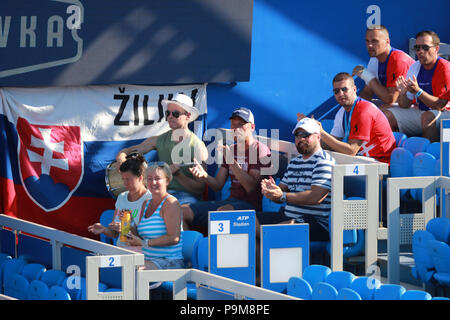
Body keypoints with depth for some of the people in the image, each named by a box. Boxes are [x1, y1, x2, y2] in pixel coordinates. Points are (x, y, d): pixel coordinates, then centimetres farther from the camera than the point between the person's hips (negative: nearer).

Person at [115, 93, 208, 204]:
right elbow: (123, 153, 14)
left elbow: (199, 189, -6)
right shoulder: (159, 140, 11)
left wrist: (177, 174, -21)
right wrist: (123, 162, -10)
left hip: (186, 195, -4)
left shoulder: (198, 146, -2)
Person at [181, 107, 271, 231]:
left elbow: (250, 188, -16)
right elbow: (218, 185, 13)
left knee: (223, 211, -40)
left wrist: (232, 161, -22)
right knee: (183, 211, -6)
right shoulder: (230, 150, 19)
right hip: (230, 202, 7)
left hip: (251, 204, -7)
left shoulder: (260, 150, -4)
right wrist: (204, 175, -8)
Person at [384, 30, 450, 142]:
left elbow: (441, 105, -22)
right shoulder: (414, 68, 3)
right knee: (387, 115, -9)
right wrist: (403, 93, -20)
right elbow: (405, 105, 4)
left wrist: (418, 92, -33)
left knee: (428, 117, -38)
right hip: (419, 112, 7)